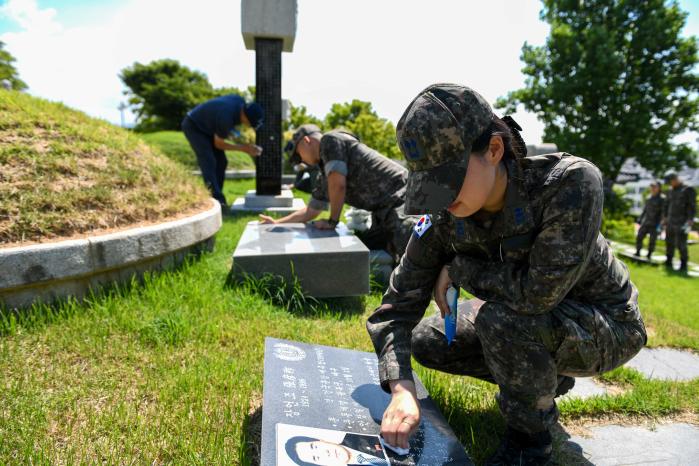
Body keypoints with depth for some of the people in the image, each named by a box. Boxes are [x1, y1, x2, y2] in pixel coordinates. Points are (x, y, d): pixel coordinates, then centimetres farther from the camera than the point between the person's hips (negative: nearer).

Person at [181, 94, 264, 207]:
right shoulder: (226, 119, -38)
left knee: (221, 161, 2)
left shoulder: (241, 102, -17)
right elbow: (218, 144, -20)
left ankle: (217, 197, 6)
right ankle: (216, 199, -23)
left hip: (206, 127, 9)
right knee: (208, 162, -20)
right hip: (193, 126, -9)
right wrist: (244, 148, -19)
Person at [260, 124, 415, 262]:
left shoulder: (330, 140, -5)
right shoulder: (323, 176, 21)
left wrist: (332, 222, -6)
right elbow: (311, 210, 32)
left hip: (398, 197, -9)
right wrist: (277, 223, 33)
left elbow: (338, 185, -17)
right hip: (382, 211, 9)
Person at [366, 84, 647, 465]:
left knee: (500, 318, -34)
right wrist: (402, 388, -30)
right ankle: (544, 378, 17)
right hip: (533, 322, 6)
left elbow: (539, 291, -39)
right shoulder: (444, 218, -18)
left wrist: (458, 269, -24)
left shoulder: (571, 181, -32)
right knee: (426, 343, 1)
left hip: (606, 325, -5)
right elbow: (398, 305, -16)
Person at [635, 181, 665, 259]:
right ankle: (638, 253, 11)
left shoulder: (662, 199, -5)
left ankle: (649, 256, 8)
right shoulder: (649, 199, 13)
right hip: (646, 222, 5)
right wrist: (640, 220, 15)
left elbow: (663, 212, -10)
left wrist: (659, 223, -17)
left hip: (655, 224, -5)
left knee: (652, 240, -1)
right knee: (639, 237, 0)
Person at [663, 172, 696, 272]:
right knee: (669, 243, 8)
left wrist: (689, 222, -17)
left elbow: (692, 207, -10)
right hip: (670, 222, 6)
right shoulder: (671, 192, 14)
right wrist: (665, 219, 17)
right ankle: (668, 263, 17)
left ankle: (684, 266, 1)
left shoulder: (688, 190, -5)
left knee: (681, 245, -7)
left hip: (681, 224, -6)